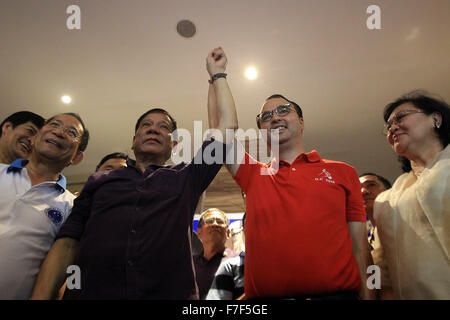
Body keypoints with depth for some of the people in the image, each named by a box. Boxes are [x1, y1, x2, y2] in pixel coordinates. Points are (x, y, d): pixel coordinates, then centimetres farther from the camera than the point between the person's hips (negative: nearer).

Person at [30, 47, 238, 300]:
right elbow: (67, 244, 9)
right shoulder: (100, 182, 16)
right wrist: (41, 296, -5)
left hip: (172, 293, 0)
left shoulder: (186, 177, 13)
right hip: (91, 292, 1)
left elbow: (228, 126, 13)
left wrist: (217, 74, 22)